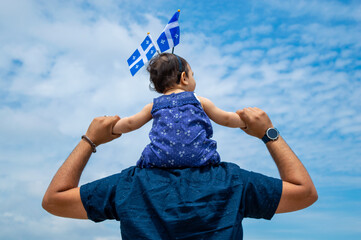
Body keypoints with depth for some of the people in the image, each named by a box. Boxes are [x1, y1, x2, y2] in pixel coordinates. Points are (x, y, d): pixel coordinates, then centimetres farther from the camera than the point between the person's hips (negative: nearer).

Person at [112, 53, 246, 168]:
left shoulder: (154, 105, 12)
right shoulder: (199, 101, 9)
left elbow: (129, 124, 21)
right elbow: (226, 119, 18)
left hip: (160, 161, 1)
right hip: (199, 159, -1)